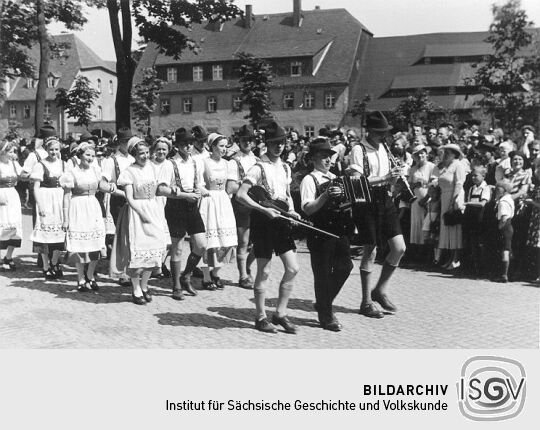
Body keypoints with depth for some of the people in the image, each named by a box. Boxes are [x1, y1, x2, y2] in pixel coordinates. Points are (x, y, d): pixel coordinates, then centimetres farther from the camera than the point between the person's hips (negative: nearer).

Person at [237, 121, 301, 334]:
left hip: (280, 220, 7)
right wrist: (264, 209, -23)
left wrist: (291, 210, 4)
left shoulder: (285, 168, 12)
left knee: (292, 268, 3)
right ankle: (261, 318, 15)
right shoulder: (259, 168, -10)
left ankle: (280, 314, 16)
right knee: (264, 271, 1)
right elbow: (240, 195, -17)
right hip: (263, 220, -7)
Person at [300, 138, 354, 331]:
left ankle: (324, 303, 25)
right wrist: (325, 196, -28)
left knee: (344, 266, 4)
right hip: (320, 231, -7)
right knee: (322, 273, 0)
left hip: (339, 229, 7)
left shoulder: (335, 178, 17)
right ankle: (326, 316, 12)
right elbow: (308, 209, -16)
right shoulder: (309, 180, -6)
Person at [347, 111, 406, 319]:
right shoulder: (358, 150, -9)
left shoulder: (384, 148, 14)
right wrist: (385, 177, -22)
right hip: (366, 202, -7)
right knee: (370, 251, -2)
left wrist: (395, 176, -4)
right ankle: (366, 302, 11)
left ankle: (380, 290, 19)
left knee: (399, 248, 0)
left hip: (385, 200, 7)